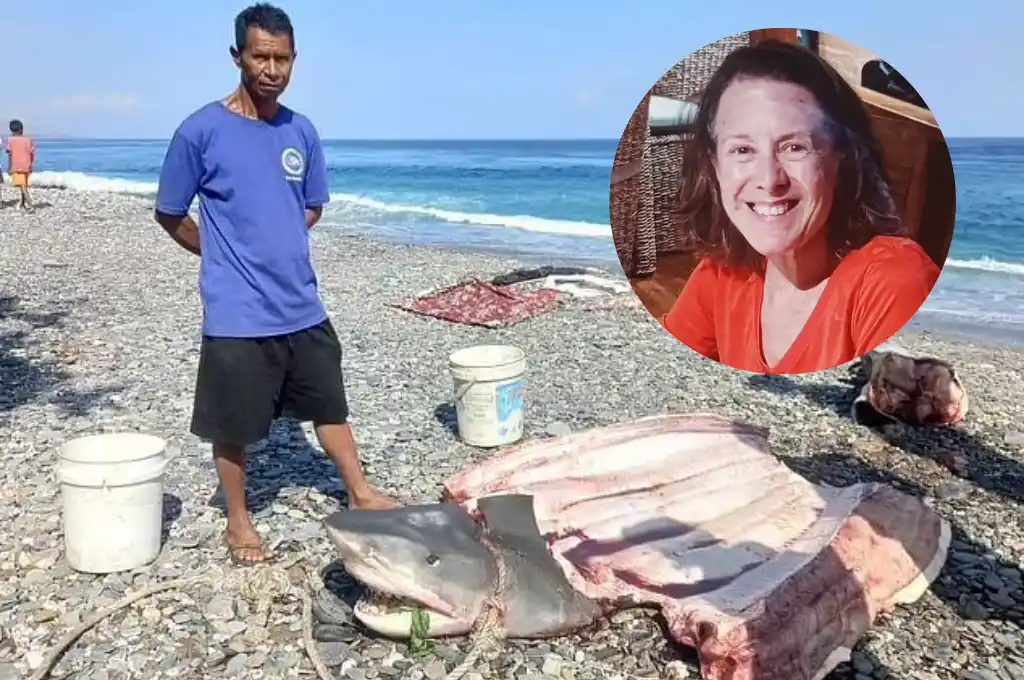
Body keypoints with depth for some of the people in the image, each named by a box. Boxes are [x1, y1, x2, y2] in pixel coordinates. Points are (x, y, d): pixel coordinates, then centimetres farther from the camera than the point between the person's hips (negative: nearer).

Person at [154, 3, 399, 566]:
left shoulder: (301, 131, 4)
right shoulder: (201, 130, -10)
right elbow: (168, 214, -1)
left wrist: (275, 247, 7)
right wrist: (225, 257, 5)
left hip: (302, 306, 5)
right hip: (236, 313, -4)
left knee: (329, 405, 16)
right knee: (233, 427, 9)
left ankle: (360, 494, 33)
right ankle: (238, 523, 29)